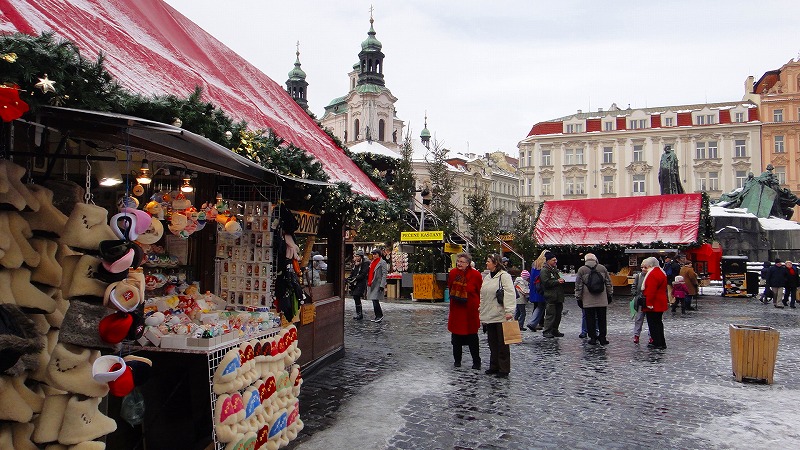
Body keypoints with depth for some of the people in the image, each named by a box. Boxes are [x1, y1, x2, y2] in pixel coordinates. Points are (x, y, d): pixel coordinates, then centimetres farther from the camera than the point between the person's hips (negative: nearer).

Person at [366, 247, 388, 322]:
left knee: (375, 301, -13)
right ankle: (377, 316, 17)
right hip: (371, 285, 8)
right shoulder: (372, 262, 17)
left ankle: (380, 315, 1)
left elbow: (384, 275, -12)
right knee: (374, 301, 10)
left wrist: (382, 285, -18)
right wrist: (368, 283, 15)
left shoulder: (382, 263, -7)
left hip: (377, 285, -8)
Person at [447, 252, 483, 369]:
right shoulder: (453, 272, 1)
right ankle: (457, 360, 23)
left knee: (472, 337, 5)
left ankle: (476, 361, 16)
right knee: (456, 335, 10)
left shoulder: (475, 275, -10)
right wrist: (453, 298, 8)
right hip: (456, 309, 4)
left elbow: (480, 292, -4)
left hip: (470, 309, -4)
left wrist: (477, 305, -5)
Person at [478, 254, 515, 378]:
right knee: (492, 343, 13)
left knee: (502, 343, 0)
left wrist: (509, 311, -23)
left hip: (501, 316, -8)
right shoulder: (486, 277, 16)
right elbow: (482, 295, 23)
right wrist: (481, 308, 22)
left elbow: (509, 294, -17)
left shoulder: (504, 276, -9)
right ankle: (494, 366, 23)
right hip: (489, 315, 8)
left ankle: (504, 369, 8)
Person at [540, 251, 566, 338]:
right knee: (550, 314, -9)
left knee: (558, 314, 10)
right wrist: (557, 281, -14)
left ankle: (555, 330, 19)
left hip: (558, 296, 9)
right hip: (550, 296, -9)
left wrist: (561, 281, 12)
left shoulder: (554, 269, 21)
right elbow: (546, 282, -18)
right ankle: (547, 331, -4)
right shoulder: (544, 270, -8)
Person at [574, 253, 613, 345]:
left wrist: (578, 298, 6)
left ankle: (593, 338, 6)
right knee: (602, 319, 8)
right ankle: (602, 338, 10)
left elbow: (578, 286, -1)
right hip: (602, 300, 2)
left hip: (588, 301, -2)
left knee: (590, 320, 4)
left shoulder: (581, 270, 0)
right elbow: (608, 283, 10)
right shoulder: (602, 268, 6)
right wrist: (610, 295, 19)